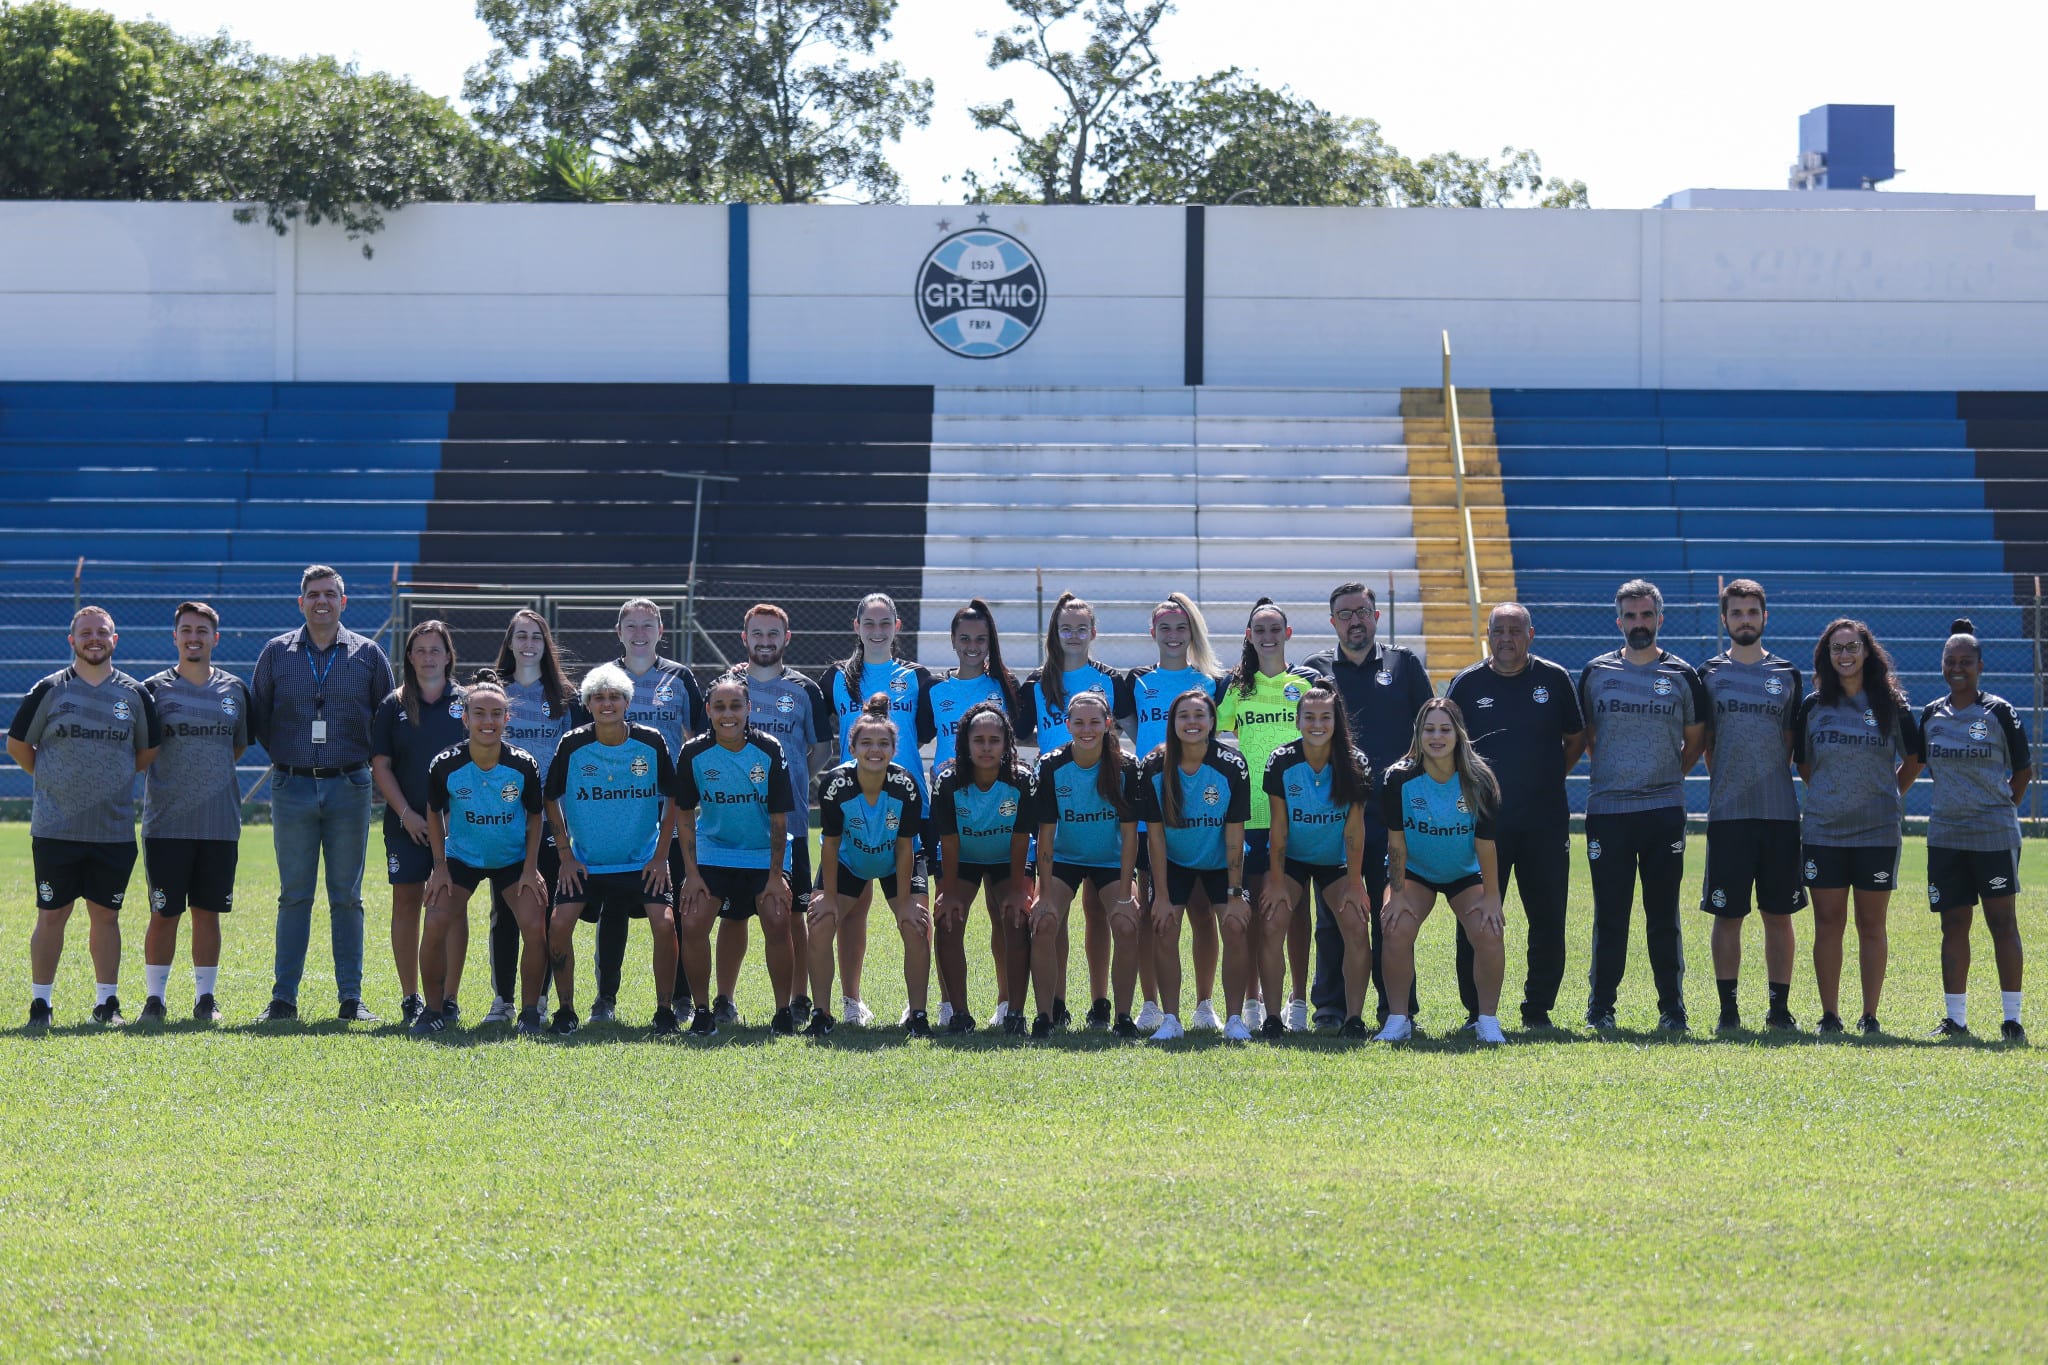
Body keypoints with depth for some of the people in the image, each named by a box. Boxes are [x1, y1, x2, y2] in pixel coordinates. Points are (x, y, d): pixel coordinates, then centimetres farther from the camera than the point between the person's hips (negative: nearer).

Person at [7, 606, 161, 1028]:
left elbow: (149, 752, 18)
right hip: (55, 829, -2)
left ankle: (107, 1002, 14)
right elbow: (17, 744, 8)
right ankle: (40, 1003, 8)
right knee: (51, 914, 0)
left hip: (115, 830, 2)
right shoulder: (49, 690, 0)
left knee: (106, 914, 7)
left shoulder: (135, 694, 6)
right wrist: (54, 780, 9)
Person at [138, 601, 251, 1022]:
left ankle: (206, 996, 13)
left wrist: (209, 774, 10)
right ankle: (154, 997, 8)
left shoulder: (234, 689, 9)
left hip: (220, 822, 2)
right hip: (166, 823, -2)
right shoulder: (154, 688, 1)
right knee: (164, 913, -1)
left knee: (208, 912, 5)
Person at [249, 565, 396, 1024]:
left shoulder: (368, 654, 5)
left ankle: (351, 997, 7)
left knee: (347, 897, 3)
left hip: (349, 788, 0)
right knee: (294, 896, 2)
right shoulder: (277, 653, 6)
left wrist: (364, 759, 4)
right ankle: (283, 998, 4)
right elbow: (257, 716, 12)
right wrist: (284, 755, 6)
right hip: (293, 788, 0)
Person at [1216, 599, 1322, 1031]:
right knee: (1254, 905, 1)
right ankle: (1253, 1002, 8)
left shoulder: (1307, 683, 6)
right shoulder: (1234, 686, 8)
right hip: (1248, 812, 1)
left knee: (1294, 903, 0)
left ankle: (1298, 1001, 5)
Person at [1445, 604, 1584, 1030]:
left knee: (1548, 919, 3)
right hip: (1483, 822, -1)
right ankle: (1478, 1011, 7)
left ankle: (1538, 1008, 13)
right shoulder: (1467, 683, 3)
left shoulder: (1554, 679, 4)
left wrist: (1547, 778, 9)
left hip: (1545, 822, 1)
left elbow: (1576, 739, 15)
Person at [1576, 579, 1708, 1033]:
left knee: (1664, 914, 3)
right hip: (1606, 809, 0)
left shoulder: (1682, 676, 6)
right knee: (1609, 913, 1)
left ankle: (1672, 1008, 10)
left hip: (1665, 811, 0)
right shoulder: (1596, 673, 7)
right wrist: (1615, 771, 11)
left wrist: (1668, 775, 9)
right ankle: (1600, 1007, 9)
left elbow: (1696, 739, 16)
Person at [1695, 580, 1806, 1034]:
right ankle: (1728, 1009, 5)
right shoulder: (1709, 674, 6)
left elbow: (1793, 742, 13)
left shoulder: (1787, 675, 10)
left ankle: (1780, 1007, 10)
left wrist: (1772, 781, 7)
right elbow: (1704, 742, 8)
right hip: (1728, 811, -1)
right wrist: (1727, 784, 2)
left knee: (1779, 913, 4)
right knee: (1727, 914, -1)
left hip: (1781, 811, 1)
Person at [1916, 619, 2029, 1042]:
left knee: (2002, 922, -3)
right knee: (1953, 924, 6)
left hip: (1994, 833, -4)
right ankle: (1955, 1018, 12)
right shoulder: (1932, 715, 9)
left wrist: (2002, 806, 6)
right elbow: (1917, 764, 20)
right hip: (1944, 835, 4)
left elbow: (2022, 770, 5)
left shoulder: (2000, 713, -1)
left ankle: (2012, 1018, 0)